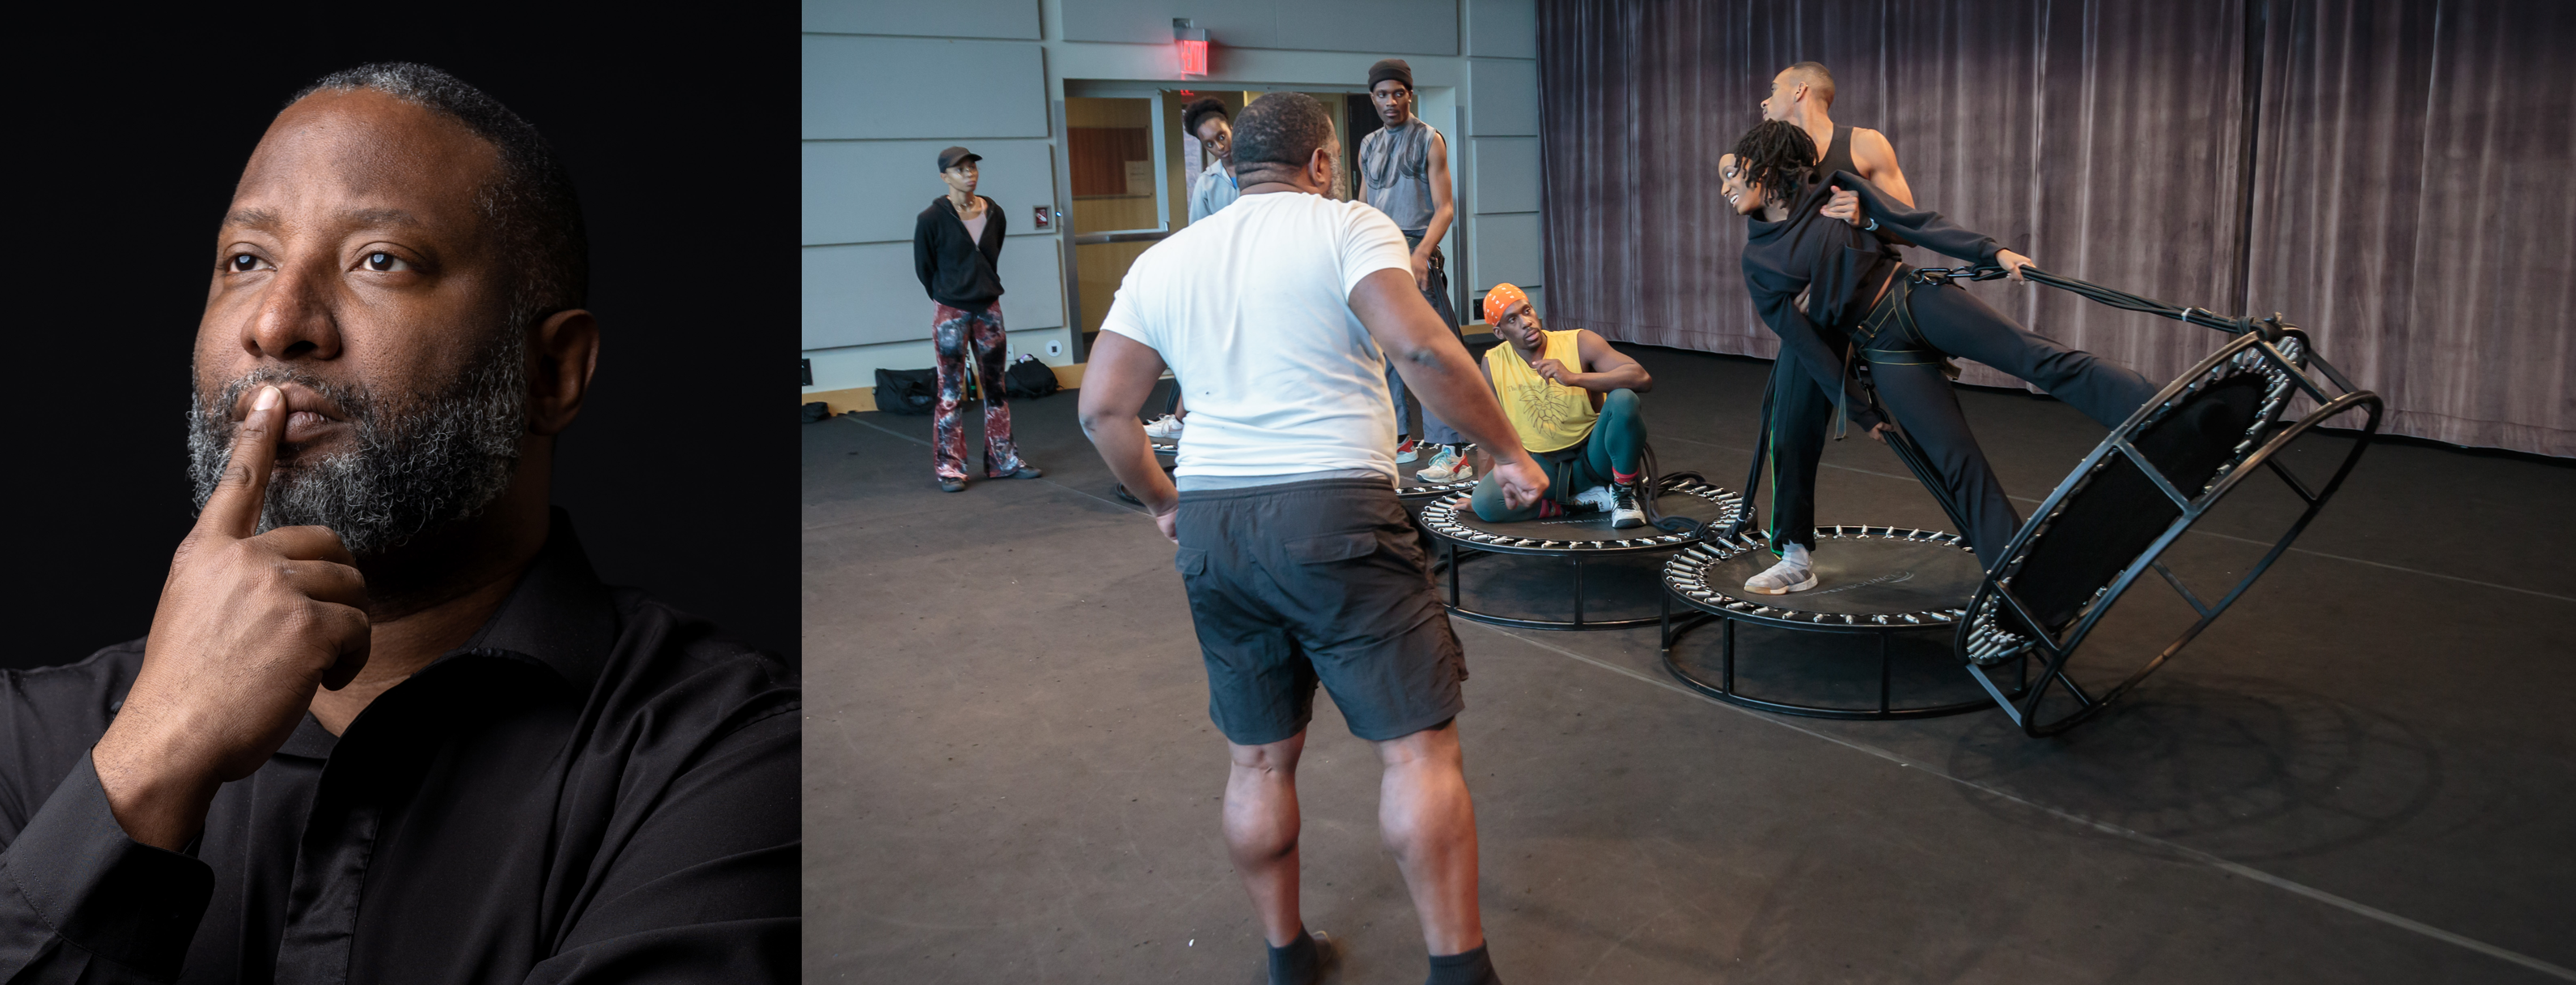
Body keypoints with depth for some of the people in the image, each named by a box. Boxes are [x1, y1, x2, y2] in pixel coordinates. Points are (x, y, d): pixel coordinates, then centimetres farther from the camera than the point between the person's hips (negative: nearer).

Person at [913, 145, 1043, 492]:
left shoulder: (994, 213, 4)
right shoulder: (932, 219, -9)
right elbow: (923, 267, 1)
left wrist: (983, 288, 14)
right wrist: (948, 296, 8)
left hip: (989, 308, 4)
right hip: (950, 313, -4)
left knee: (995, 387, 9)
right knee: (951, 392, -1)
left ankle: (1003, 460, 17)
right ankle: (949, 467, 6)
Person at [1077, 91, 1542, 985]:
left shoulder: (1163, 262, 13)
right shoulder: (1348, 227, -2)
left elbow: (1103, 409, 10)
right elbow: (1418, 348, -18)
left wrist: (1163, 503, 23)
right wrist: (1509, 453, -9)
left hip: (1210, 531, 6)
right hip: (1334, 518, -5)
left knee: (1259, 759, 16)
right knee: (1420, 745, 1)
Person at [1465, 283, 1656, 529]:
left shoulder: (1579, 343, -11)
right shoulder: (1493, 363, -4)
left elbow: (1642, 378, -25)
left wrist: (1573, 378, -35)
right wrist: (1481, 489, 6)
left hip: (1593, 455, -2)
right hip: (1542, 464, 3)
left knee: (1623, 400, -32)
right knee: (1484, 501, -27)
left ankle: (1625, 493, -11)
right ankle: (1591, 499, -13)